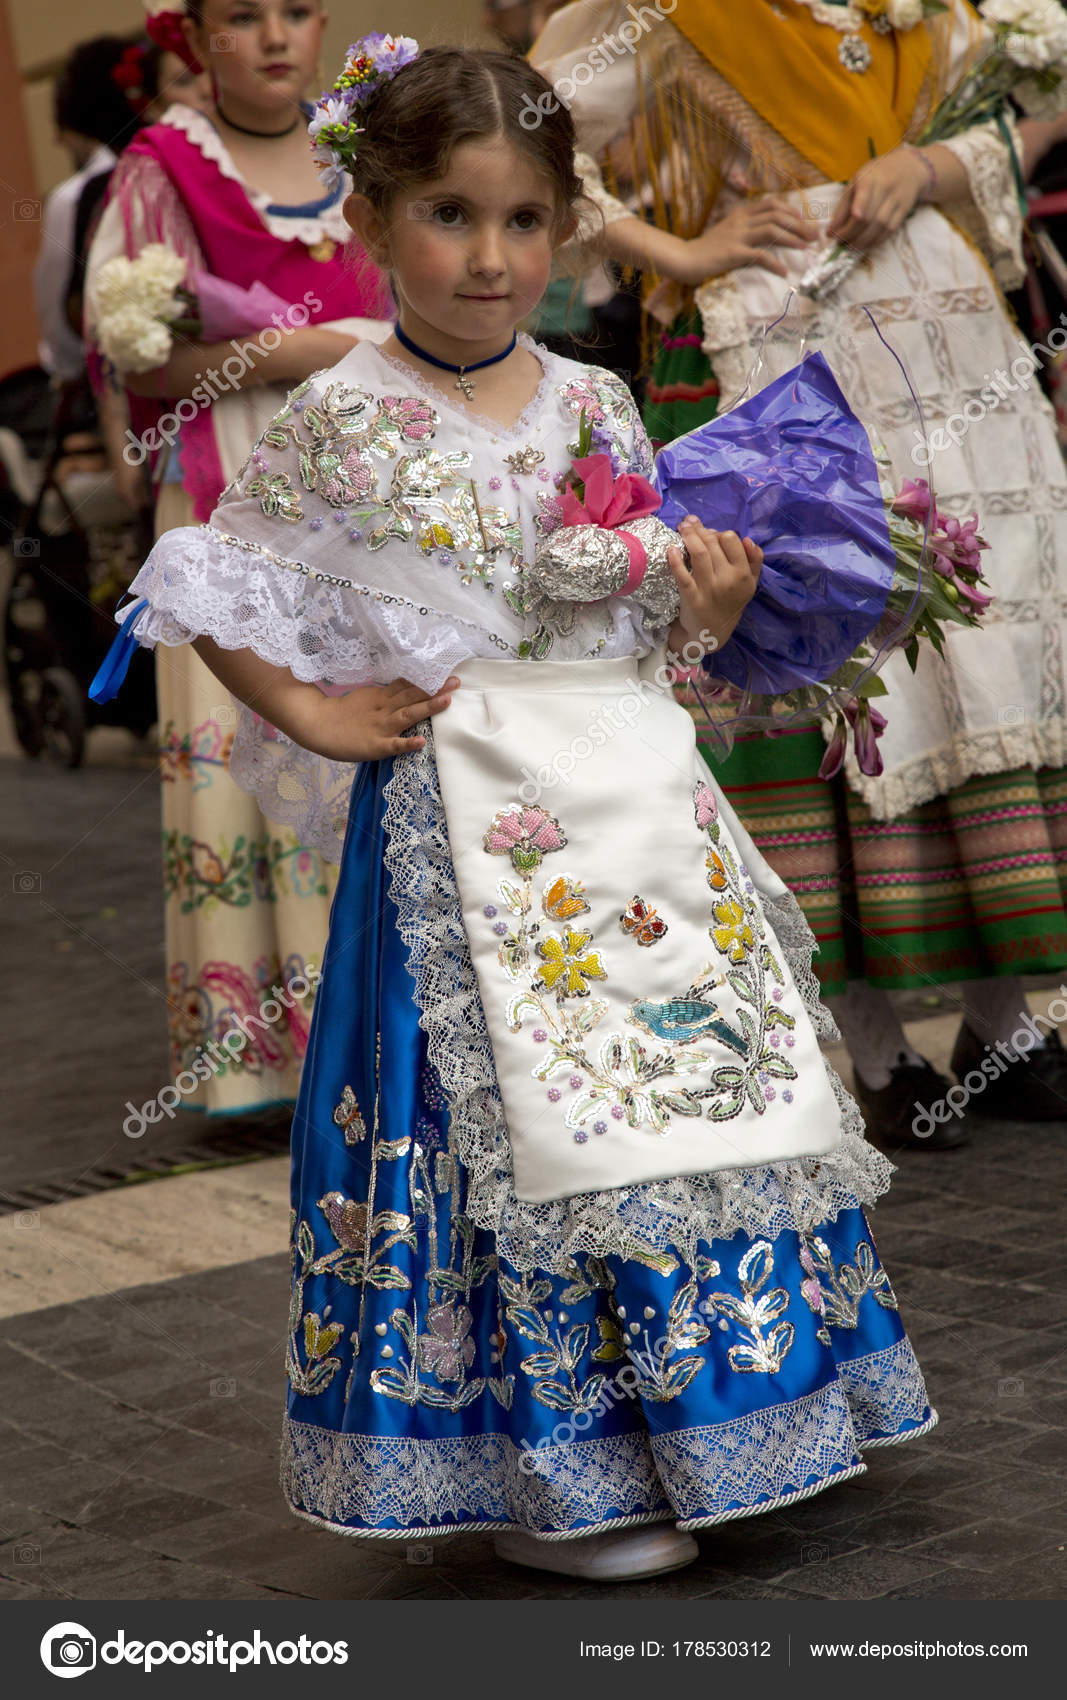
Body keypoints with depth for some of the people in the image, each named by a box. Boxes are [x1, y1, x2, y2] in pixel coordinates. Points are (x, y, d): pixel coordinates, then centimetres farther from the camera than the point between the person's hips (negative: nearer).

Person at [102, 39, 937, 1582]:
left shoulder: (593, 401, 8)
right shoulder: (342, 417, -4)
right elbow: (211, 598, 2)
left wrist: (709, 606, -5)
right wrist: (315, 717, -6)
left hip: (639, 788, 5)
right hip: (473, 815, -5)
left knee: (702, 1077, 6)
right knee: (527, 1121, -4)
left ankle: (700, 1422, 23)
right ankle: (551, 1480, 10)